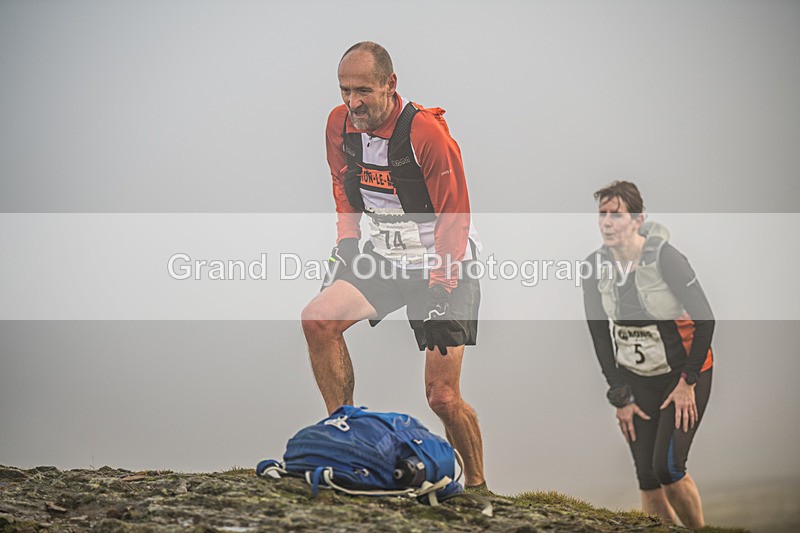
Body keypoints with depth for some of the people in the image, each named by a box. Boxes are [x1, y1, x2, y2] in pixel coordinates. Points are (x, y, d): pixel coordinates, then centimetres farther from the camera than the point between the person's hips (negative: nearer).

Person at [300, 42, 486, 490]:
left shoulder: (427, 132, -23)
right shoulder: (340, 125, -4)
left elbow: (455, 218, -17)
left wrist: (439, 290, -19)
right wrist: (347, 245, 4)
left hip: (443, 266, -6)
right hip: (386, 257, 6)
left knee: (442, 397, -9)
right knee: (318, 319, -16)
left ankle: (477, 486, 12)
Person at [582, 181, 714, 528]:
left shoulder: (664, 257, -19)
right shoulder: (595, 266, -5)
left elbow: (705, 319, -14)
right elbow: (600, 336, 3)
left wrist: (687, 382, -13)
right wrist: (621, 397, 0)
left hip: (684, 372, -4)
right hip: (635, 378, 5)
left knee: (667, 466, -16)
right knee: (647, 478, 0)